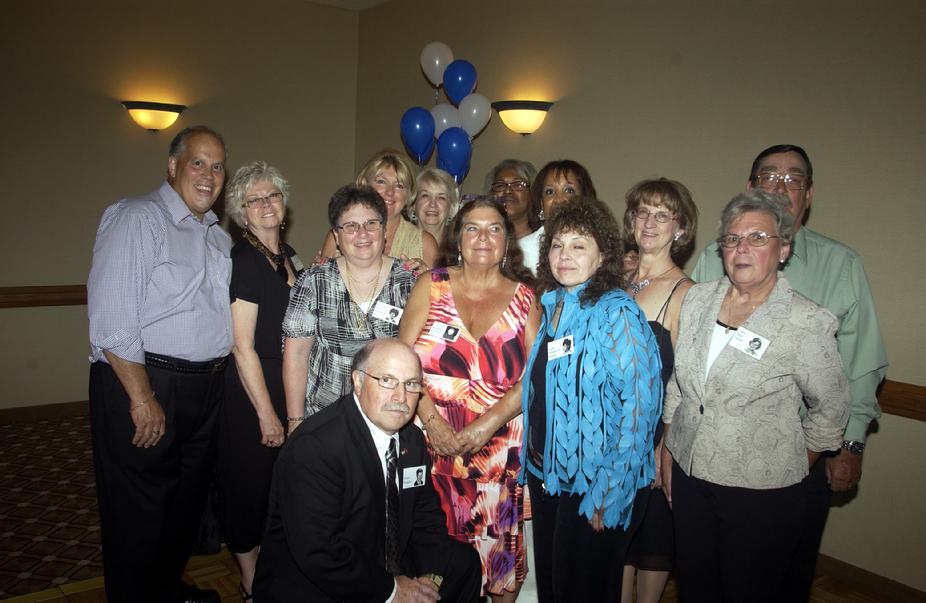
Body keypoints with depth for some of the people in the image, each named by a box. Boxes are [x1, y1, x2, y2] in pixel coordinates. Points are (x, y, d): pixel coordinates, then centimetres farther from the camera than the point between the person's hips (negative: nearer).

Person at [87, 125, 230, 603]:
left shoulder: (219, 235, 13)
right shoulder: (138, 218, -12)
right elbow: (110, 319, -19)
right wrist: (143, 398, -19)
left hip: (206, 388, 8)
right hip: (143, 385, -8)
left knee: (188, 503, 21)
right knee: (138, 513, 6)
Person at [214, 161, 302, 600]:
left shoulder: (289, 255, 8)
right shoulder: (243, 260, -16)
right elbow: (243, 346, -19)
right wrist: (267, 413, -18)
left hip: (290, 386, 8)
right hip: (252, 391, -8)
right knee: (252, 485, 7)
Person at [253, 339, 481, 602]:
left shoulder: (413, 438, 2)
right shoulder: (313, 445, -23)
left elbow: (426, 514, 9)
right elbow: (318, 554, -26)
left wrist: (432, 576, -7)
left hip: (391, 568, 7)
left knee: (463, 560, -2)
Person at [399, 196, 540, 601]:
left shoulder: (524, 297, 5)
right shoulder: (432, 286, 4)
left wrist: (487, 424, -15)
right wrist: (432, 420, -14)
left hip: (498, 447, 0)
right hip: (433, 441, 0)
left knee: (497, 541, 8)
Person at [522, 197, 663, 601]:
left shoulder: (617, 314, -16)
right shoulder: (553, 307, 5)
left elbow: (639, 407, -19)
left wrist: (608, 496, -19)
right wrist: (532, 461, 10)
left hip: (594, 483, -6)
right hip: (547, 473, 6)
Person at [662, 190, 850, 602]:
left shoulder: (807, 322, -14)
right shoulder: (697, 298, 0)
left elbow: (832, 407, -2)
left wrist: (790, 470, 4)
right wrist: (667, 452, 12)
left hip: (762, 494, -4)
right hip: (689, 476, 5)